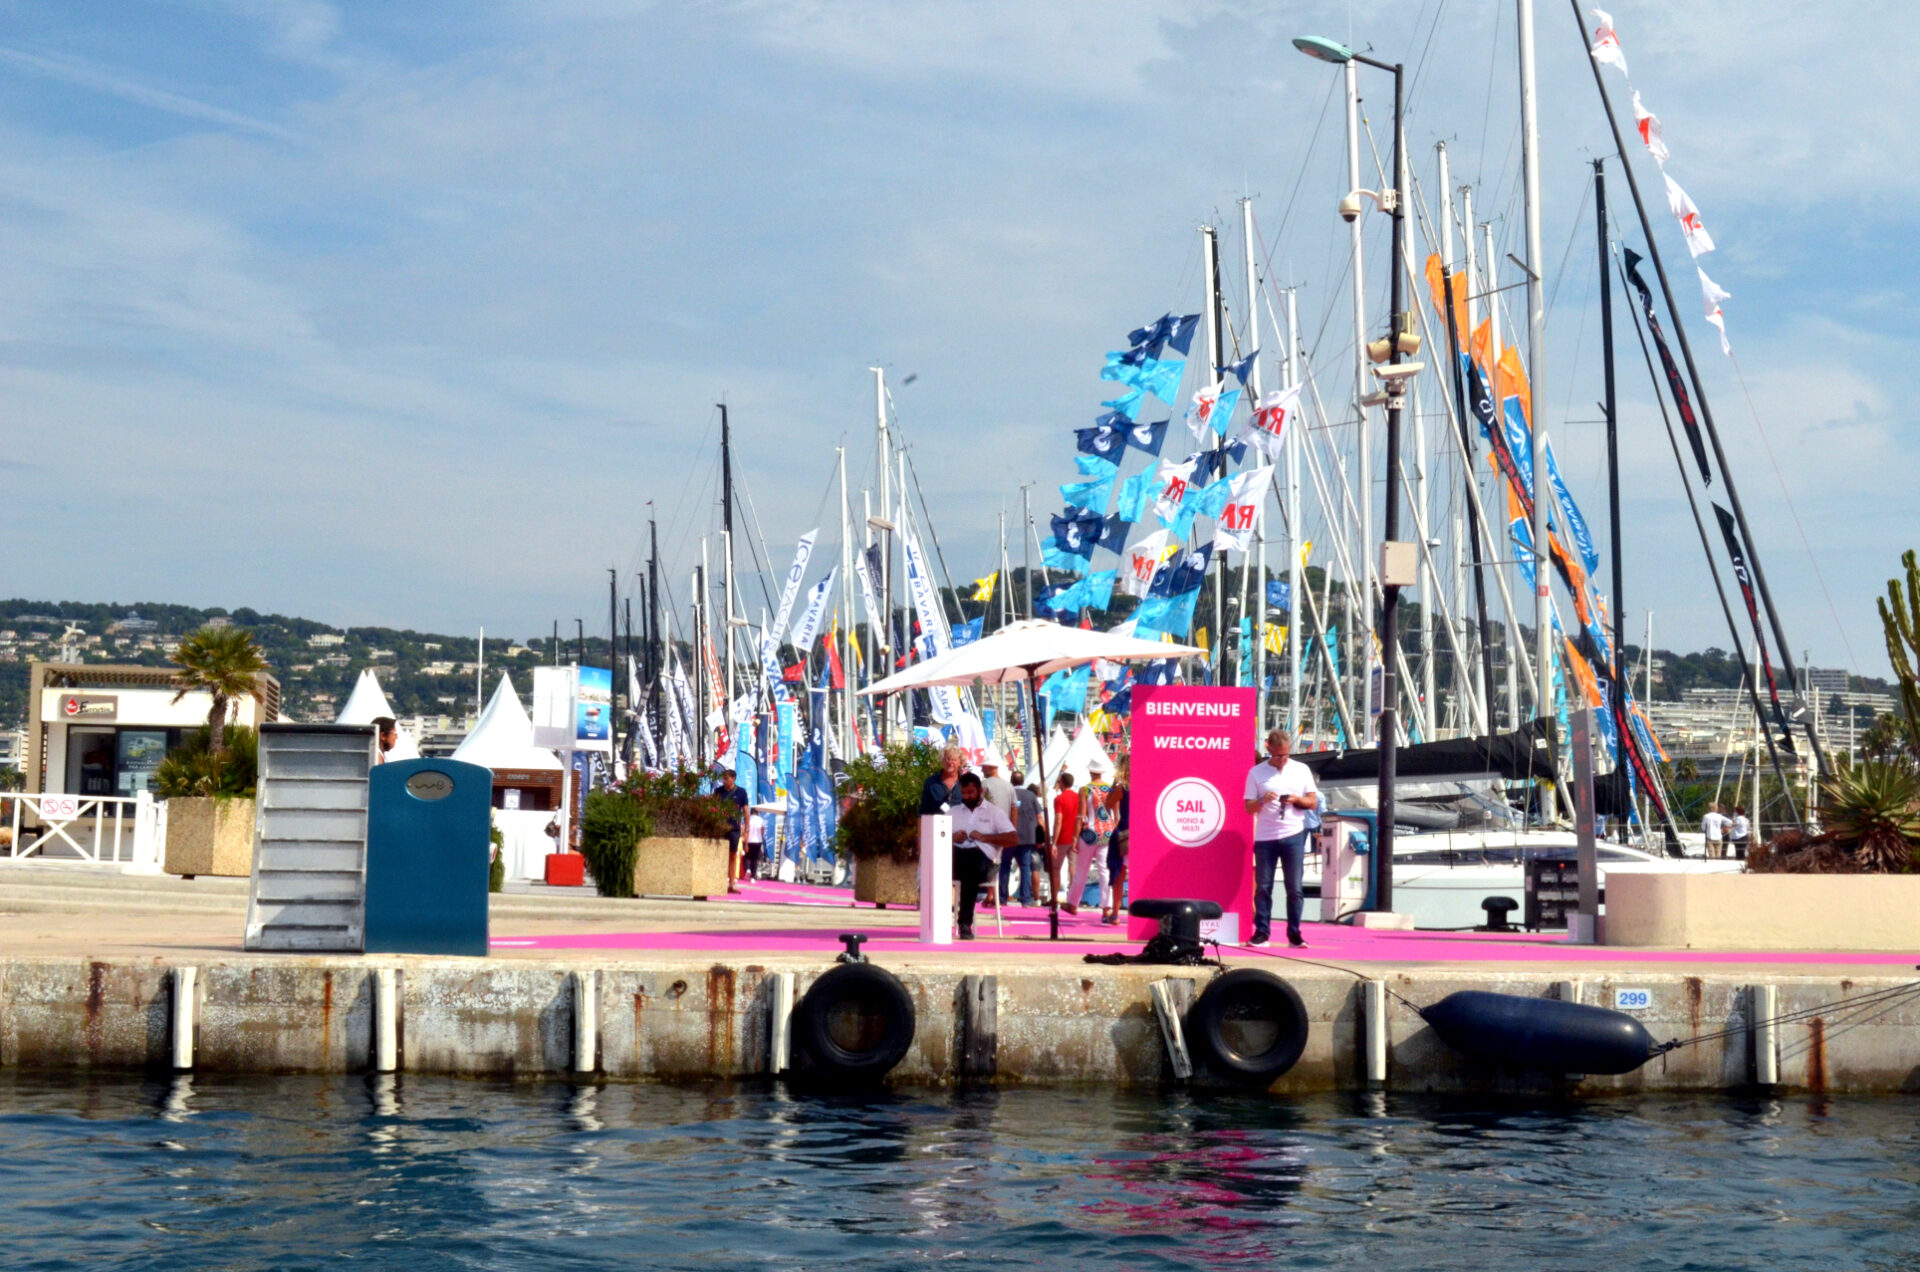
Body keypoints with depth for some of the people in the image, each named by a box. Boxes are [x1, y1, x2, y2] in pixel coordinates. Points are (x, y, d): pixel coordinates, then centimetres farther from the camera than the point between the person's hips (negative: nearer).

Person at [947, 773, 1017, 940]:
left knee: (970, 872, -40)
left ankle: (965, 923, -40)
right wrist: (952, 837, -4)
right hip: (955, 860, 2)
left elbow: (1013, 839, 4)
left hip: (983, 861, -2)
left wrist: (984, 837, -7)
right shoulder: (953, 812, 28)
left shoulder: (994, 812, 17)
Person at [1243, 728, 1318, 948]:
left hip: (1293, 835, 0)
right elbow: (1249, 807, 3)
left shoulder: (1301, 770, 7)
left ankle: (1294, 933, 6)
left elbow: (1313, 802, 9)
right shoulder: (1256, 773, 4)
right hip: (1264, 837, 0)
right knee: (1263, 887, 1)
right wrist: (1263, 801, -18)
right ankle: (1261, 932, 6)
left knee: (1294, 888, 1)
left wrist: (1296, 799, -11)